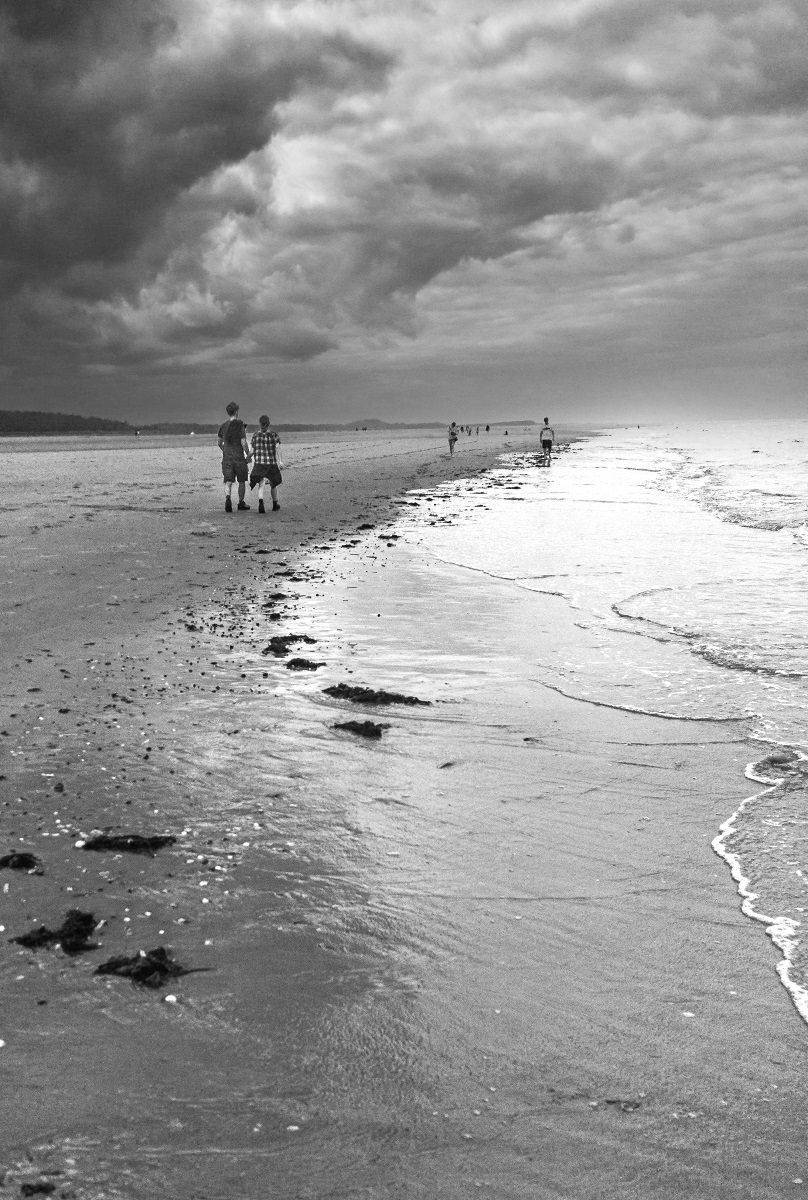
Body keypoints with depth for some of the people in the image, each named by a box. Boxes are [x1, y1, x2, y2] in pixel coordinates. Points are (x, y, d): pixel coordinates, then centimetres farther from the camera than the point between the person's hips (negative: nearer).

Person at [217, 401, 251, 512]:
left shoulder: (222, 427, 6)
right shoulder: (240, 425, -9)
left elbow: (220, 443, 17)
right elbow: (244, 443, -13)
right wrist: (248, 455, 0)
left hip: (227, 458, 3)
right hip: (239, 458, -3)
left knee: (228, 482, -1)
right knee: (242, 481, 13)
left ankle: (227, 498, -26)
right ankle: (241, 503, 22)